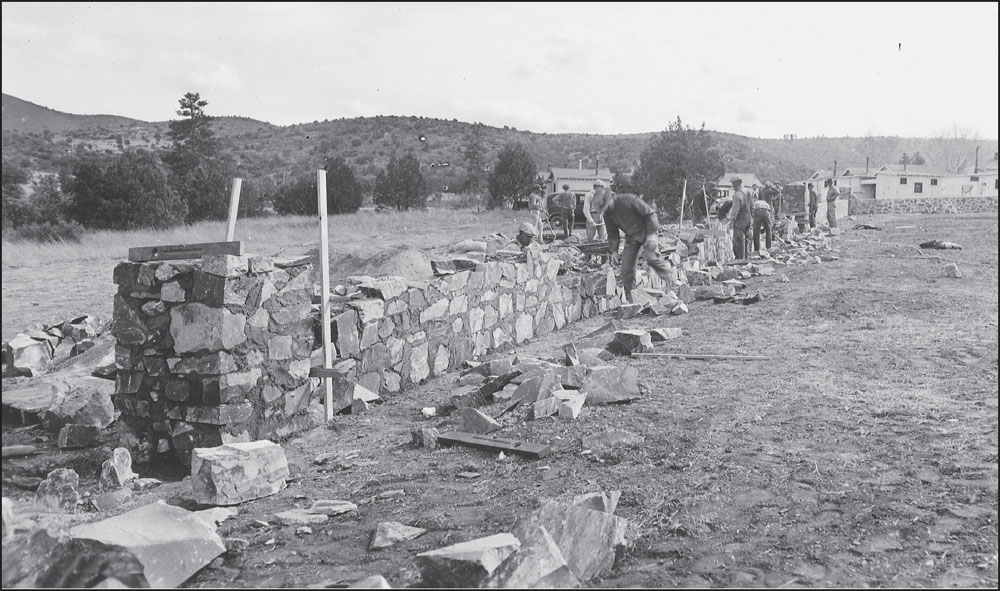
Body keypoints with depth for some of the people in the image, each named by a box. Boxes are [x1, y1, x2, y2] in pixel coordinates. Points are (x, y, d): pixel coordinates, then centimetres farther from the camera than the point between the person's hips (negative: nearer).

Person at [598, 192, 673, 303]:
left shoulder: (629, 200, -22)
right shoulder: (607, 213, -2)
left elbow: (650, 214, -18)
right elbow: (612, 234, 10)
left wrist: (651, 234, -22)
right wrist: (614, 251, -1)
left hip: (646, 232, -6)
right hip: (631, 237, 6)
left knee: (651, 258, -29)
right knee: (626, 268, -3)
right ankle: (629, 300, 5)